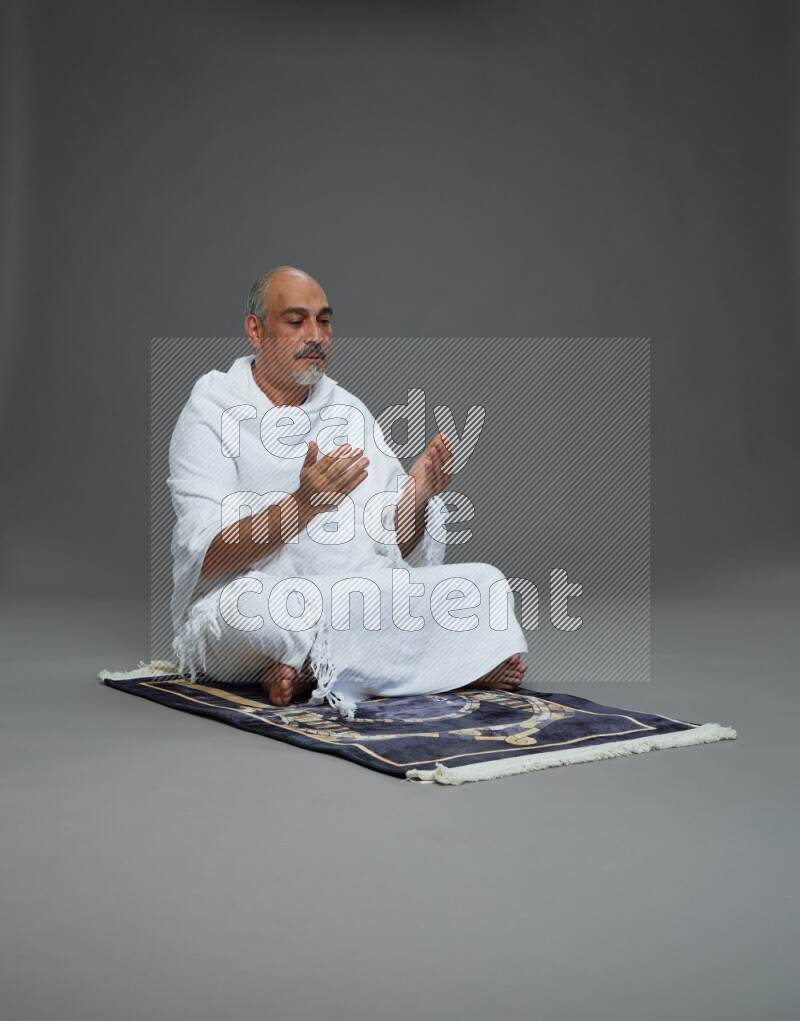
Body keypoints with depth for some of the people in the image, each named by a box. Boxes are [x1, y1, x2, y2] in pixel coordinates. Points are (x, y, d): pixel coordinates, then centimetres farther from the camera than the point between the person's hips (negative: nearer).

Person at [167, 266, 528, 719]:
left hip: (362, 603, 5)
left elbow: (398, 548, 10)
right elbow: (206, 557, -16)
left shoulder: (350, 410, 14)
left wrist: (415, 498, -13)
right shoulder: (211, 412, -2)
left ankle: (316, 672, -21)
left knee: (485, 582, -12)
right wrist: (302, 505, -29)